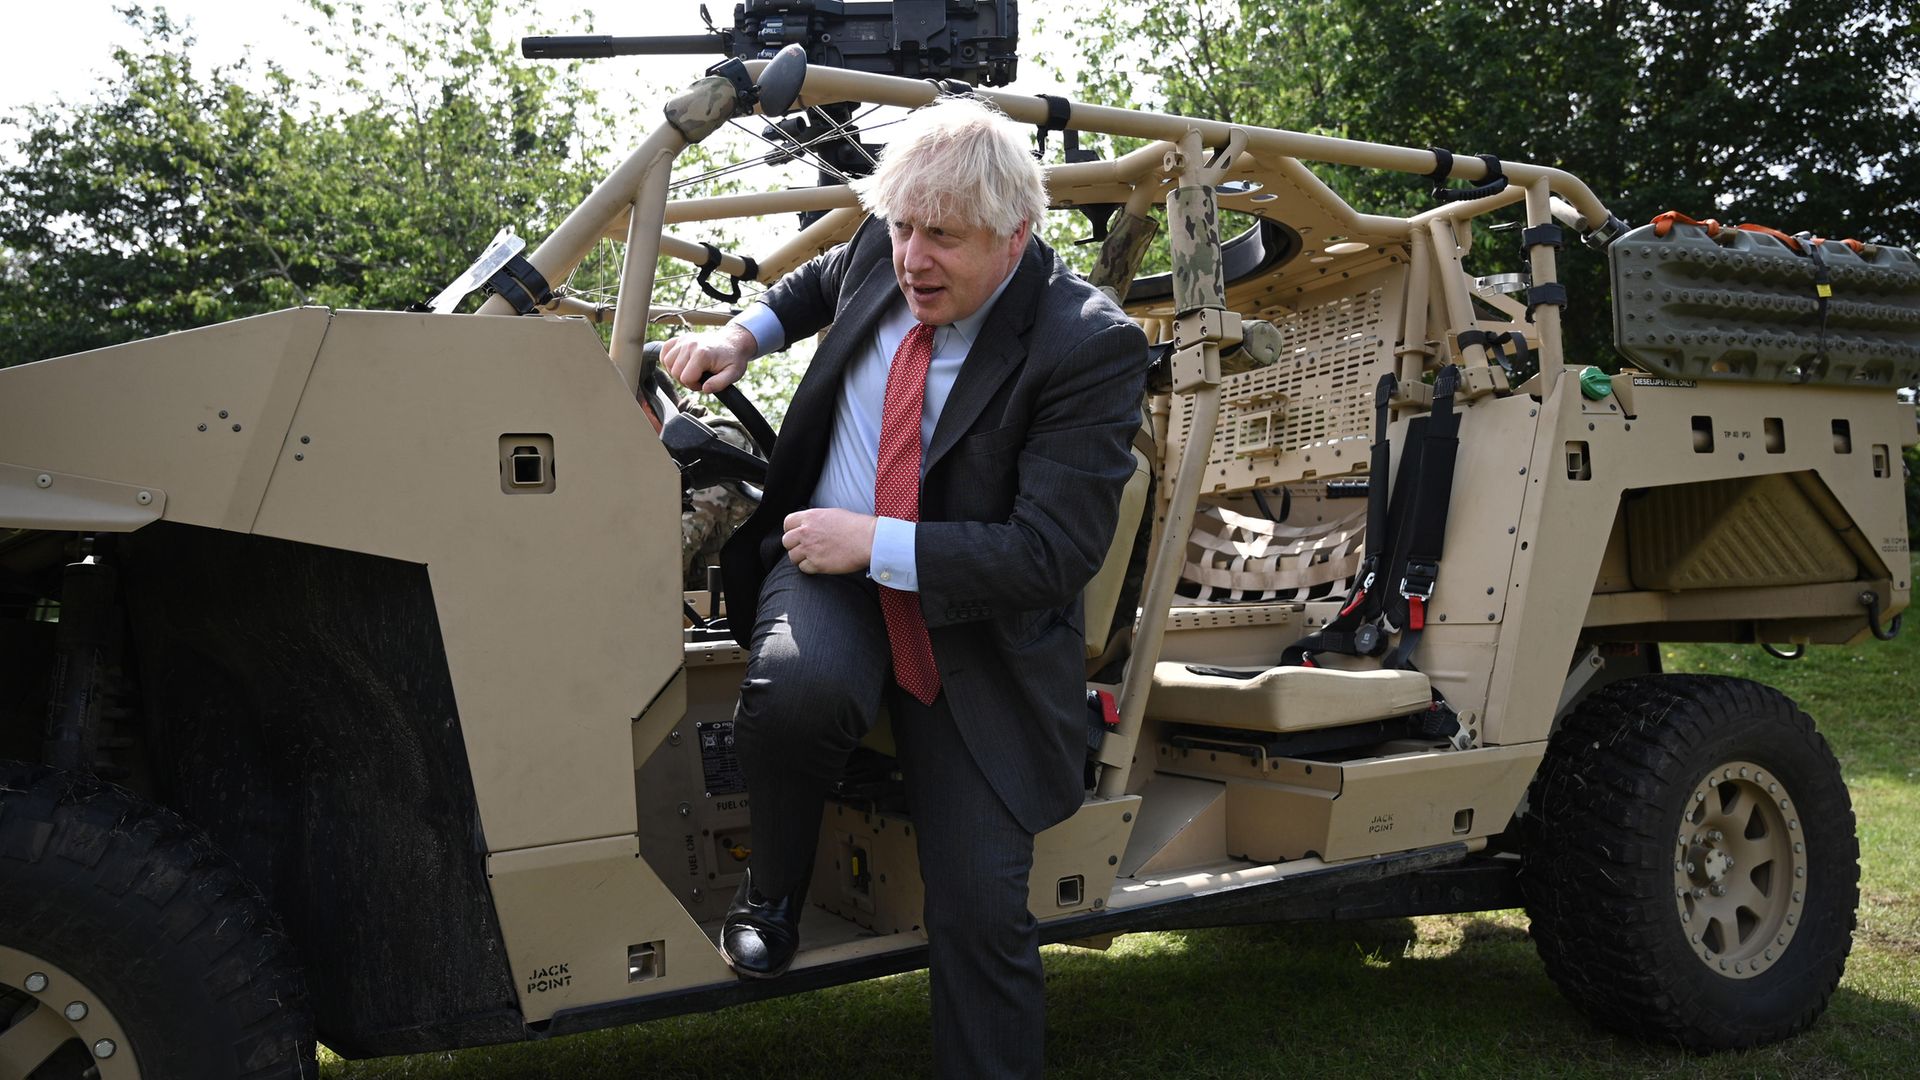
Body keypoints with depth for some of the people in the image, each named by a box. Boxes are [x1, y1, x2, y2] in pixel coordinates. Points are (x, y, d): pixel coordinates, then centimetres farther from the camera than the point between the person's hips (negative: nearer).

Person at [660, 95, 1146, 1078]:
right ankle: (771, 886, -2)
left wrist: (876, 544, -24)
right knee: (796, 686, -34)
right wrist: (743, 335, 6)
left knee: (981, 909, -8)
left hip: (973, 633, -3)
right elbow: (820, 284, 24)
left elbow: (1055, 553, -23)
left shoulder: (1091, 347, -20)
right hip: (829, 567, 3)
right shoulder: (880, 253, -3)